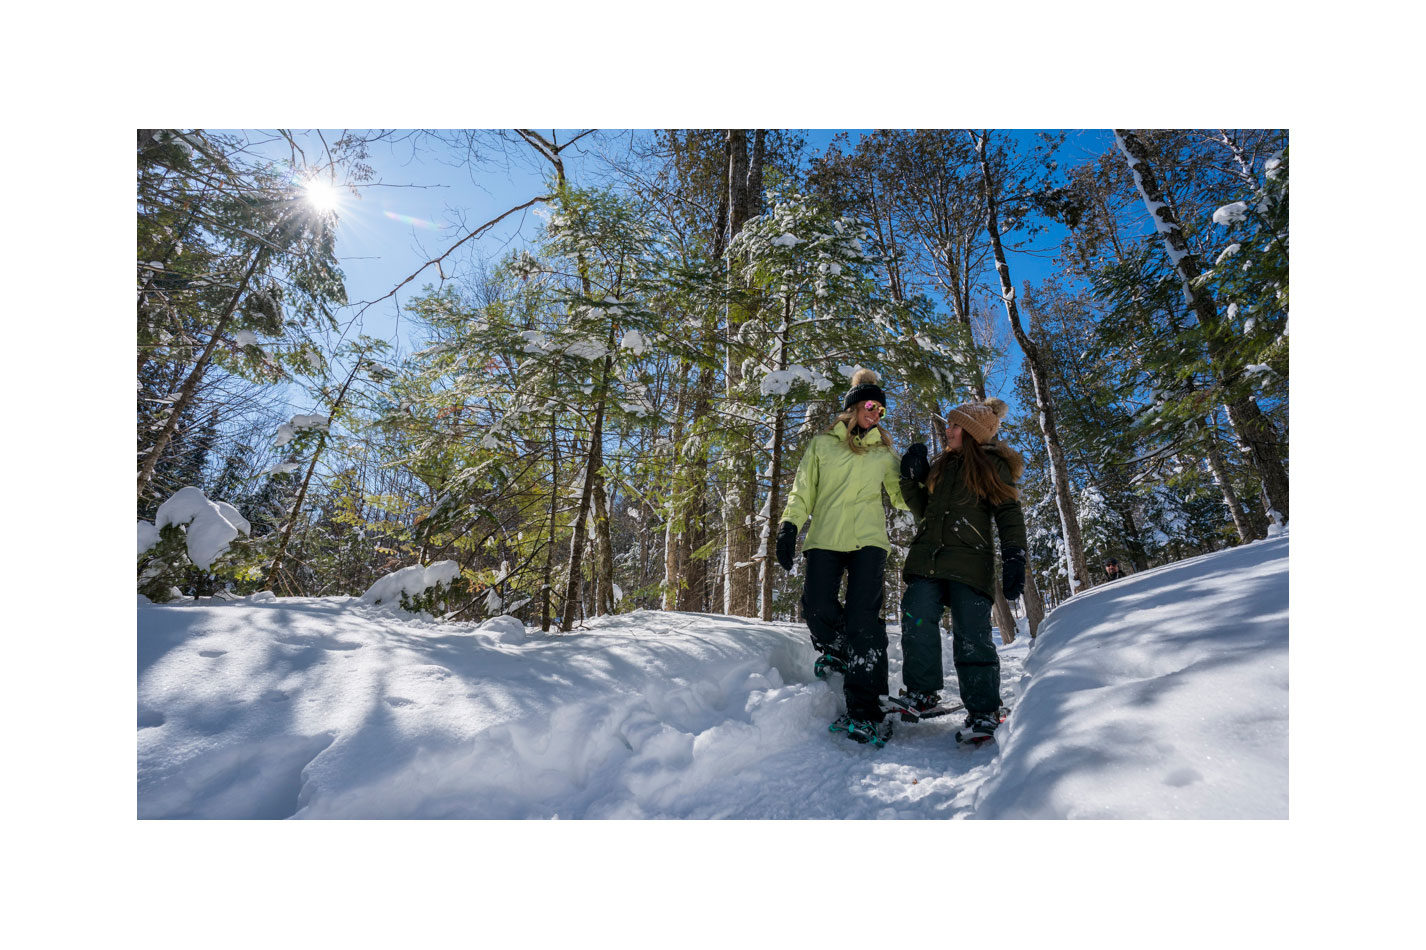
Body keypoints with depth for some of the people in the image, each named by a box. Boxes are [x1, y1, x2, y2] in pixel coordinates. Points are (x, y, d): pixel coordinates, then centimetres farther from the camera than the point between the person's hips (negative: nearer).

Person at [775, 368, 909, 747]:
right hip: (824, 539, 0)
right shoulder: (822, 445, 14)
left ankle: (865, 709, -8)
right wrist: (789, 527, -1)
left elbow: (901, 497, 17)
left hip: (868, 541, 0)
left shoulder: (884, 452, 18)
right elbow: (802, 491, 10)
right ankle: (837, 651, 25)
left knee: (864, 618, -12)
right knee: (816, 607, -11)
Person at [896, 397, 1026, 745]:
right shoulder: (940, 465, 23)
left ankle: (983, 711, 5)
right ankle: (922, 692, 5)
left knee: (971, 636, -7)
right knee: (918, 622, -9)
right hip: (927, 559, 4)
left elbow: (1009, 517, 3)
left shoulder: (993, 466, 9)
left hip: (969, 562, -4)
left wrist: (1014, 561, -10)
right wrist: (911, 479, 11)